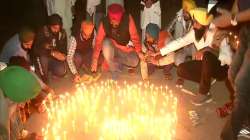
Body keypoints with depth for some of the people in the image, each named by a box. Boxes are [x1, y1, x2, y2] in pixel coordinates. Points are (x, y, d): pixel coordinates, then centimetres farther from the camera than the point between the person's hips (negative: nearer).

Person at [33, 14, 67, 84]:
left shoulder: (63, 33, -6)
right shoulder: (42, 32, -18)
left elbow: (64, 49, 6)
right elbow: (36, 50, -26)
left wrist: (63, 55, -19)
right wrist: (52, 53, -37)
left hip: (56, 58, 3)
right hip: (42, 58, -2)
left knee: (62, 72, -23)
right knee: (43, 59, -36)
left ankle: (49, 68, 12)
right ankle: (44, 82, -14)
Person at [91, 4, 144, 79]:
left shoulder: (128, 19, -21)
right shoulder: (104, 23, -20)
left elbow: (134, 36, -20)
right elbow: (98, 41, -19)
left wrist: (139, 51, -34)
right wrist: (95, 60, -25)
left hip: (126, 49, 0)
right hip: (112, 49, 0)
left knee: (134, 62, -26)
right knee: (106, 43, -33)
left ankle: (116, 60, 5)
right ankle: (114, 71, -16)